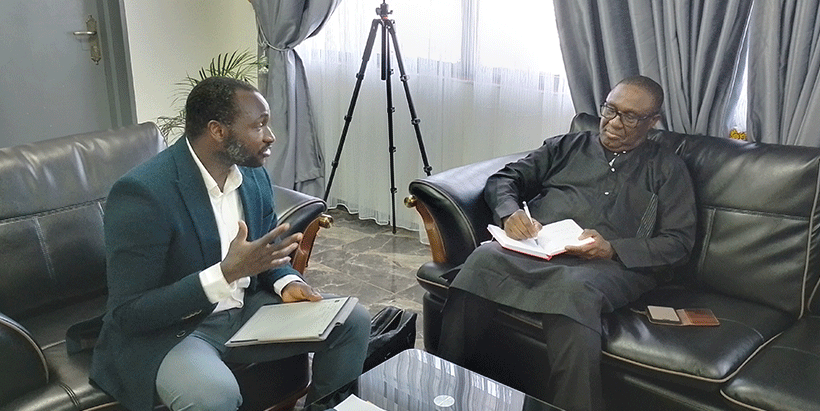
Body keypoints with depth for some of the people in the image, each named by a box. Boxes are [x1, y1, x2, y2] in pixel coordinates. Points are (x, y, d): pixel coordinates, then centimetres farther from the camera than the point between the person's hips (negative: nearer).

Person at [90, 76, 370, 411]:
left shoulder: (255, 176, -1)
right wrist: (225, 273, -32)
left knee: (352, 320, -4)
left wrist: (286, 281, -9)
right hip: (165, 330, -6)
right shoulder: (142, 193, -23)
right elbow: (129, 314, -23)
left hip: (246, 311, 7)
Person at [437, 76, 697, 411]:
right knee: (483, 258, -32)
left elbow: (679, 242, 9)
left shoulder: (667, 169, 21)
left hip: (613, 263, -2)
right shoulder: (567, 146, 27)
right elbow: (503, 179, 21)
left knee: (574, 289, -40)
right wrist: (510, 213, -4)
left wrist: (612, 249, -9)